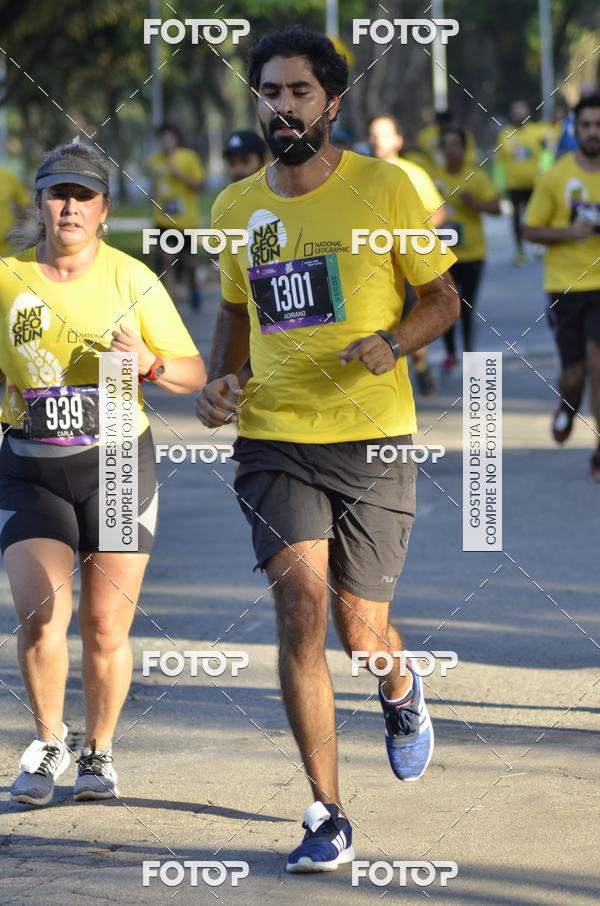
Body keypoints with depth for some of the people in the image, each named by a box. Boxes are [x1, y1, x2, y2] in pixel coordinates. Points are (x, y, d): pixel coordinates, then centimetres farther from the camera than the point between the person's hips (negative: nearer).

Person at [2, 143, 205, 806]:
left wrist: (150, 363, -17)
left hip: (118, 465, 0)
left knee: (105, 629, -1)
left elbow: (194, 374, 3)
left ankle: (98, 752, 21)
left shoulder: (132, 279, -1)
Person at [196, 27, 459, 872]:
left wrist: (392, 344, -16)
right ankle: (327, 816, -5)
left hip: (372, 438, -2)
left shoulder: (384, 187, -3)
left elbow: (442, 297, 4)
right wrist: (218, 381, 4)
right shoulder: (237, 206, 7)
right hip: (273, 438, 2)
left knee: (361, 632, 3)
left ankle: (402, 691, 43)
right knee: (300, 606, -14)